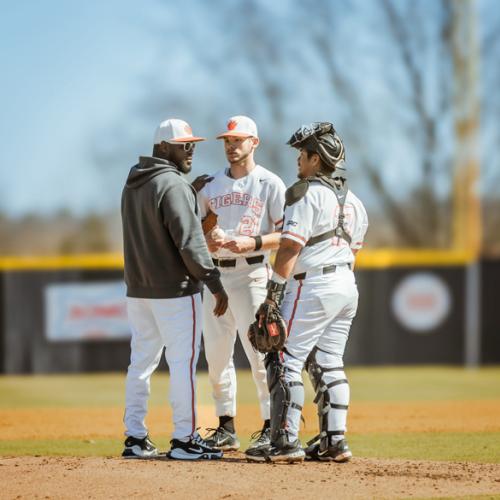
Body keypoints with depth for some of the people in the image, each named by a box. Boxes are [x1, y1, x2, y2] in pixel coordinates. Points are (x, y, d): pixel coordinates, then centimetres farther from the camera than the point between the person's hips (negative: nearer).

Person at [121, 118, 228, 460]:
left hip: (137, 288, 9)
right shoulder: (174, 185, -16)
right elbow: (189, 241, -20)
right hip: (175, 289, -9)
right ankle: (184, 439, -4)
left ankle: (135, 438, 15)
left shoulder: (133, 184, 12)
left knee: (142, 361, 12)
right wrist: (215, 283, -15)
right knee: (183, 361, -4)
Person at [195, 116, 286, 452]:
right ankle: (226, 429, 14)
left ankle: (272, 428, -6)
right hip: (215, 273, 6)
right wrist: (206, 241, -5)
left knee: (260, 352, -10)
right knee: (216, 354, 7)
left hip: (252, 273, -6)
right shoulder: (210, 185, 14)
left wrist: (254, 242, -20)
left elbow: (287, 234, -6)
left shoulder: (270, 184, -1)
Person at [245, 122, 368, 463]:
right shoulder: (354, 201, 15)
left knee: (286, 361, -5)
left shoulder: (306, 194, -11)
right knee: (328, 364, 14)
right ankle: (334, 441, 11)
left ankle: (286, 442, -9)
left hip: (311, 287, -8)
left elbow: (291, 246, -17)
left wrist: (273, 294, -17)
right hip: (347, 287, 9)